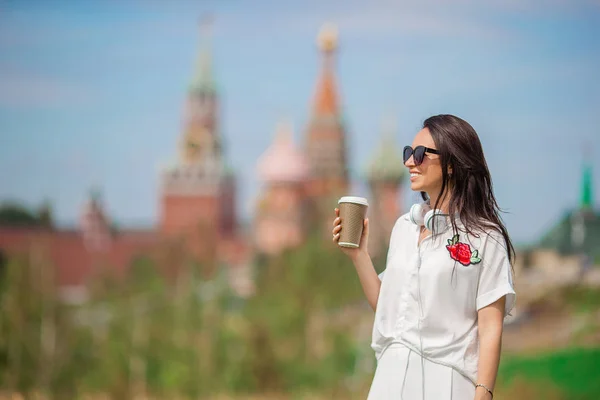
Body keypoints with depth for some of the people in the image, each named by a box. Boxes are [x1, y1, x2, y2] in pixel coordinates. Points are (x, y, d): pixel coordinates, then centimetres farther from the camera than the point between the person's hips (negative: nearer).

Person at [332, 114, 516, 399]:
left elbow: (490, 329, -10)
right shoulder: (404, 227, 9)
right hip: (393, 375, 5)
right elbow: (386, 307, 12)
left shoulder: (484, 237, -8)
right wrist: (358, 255, 4)